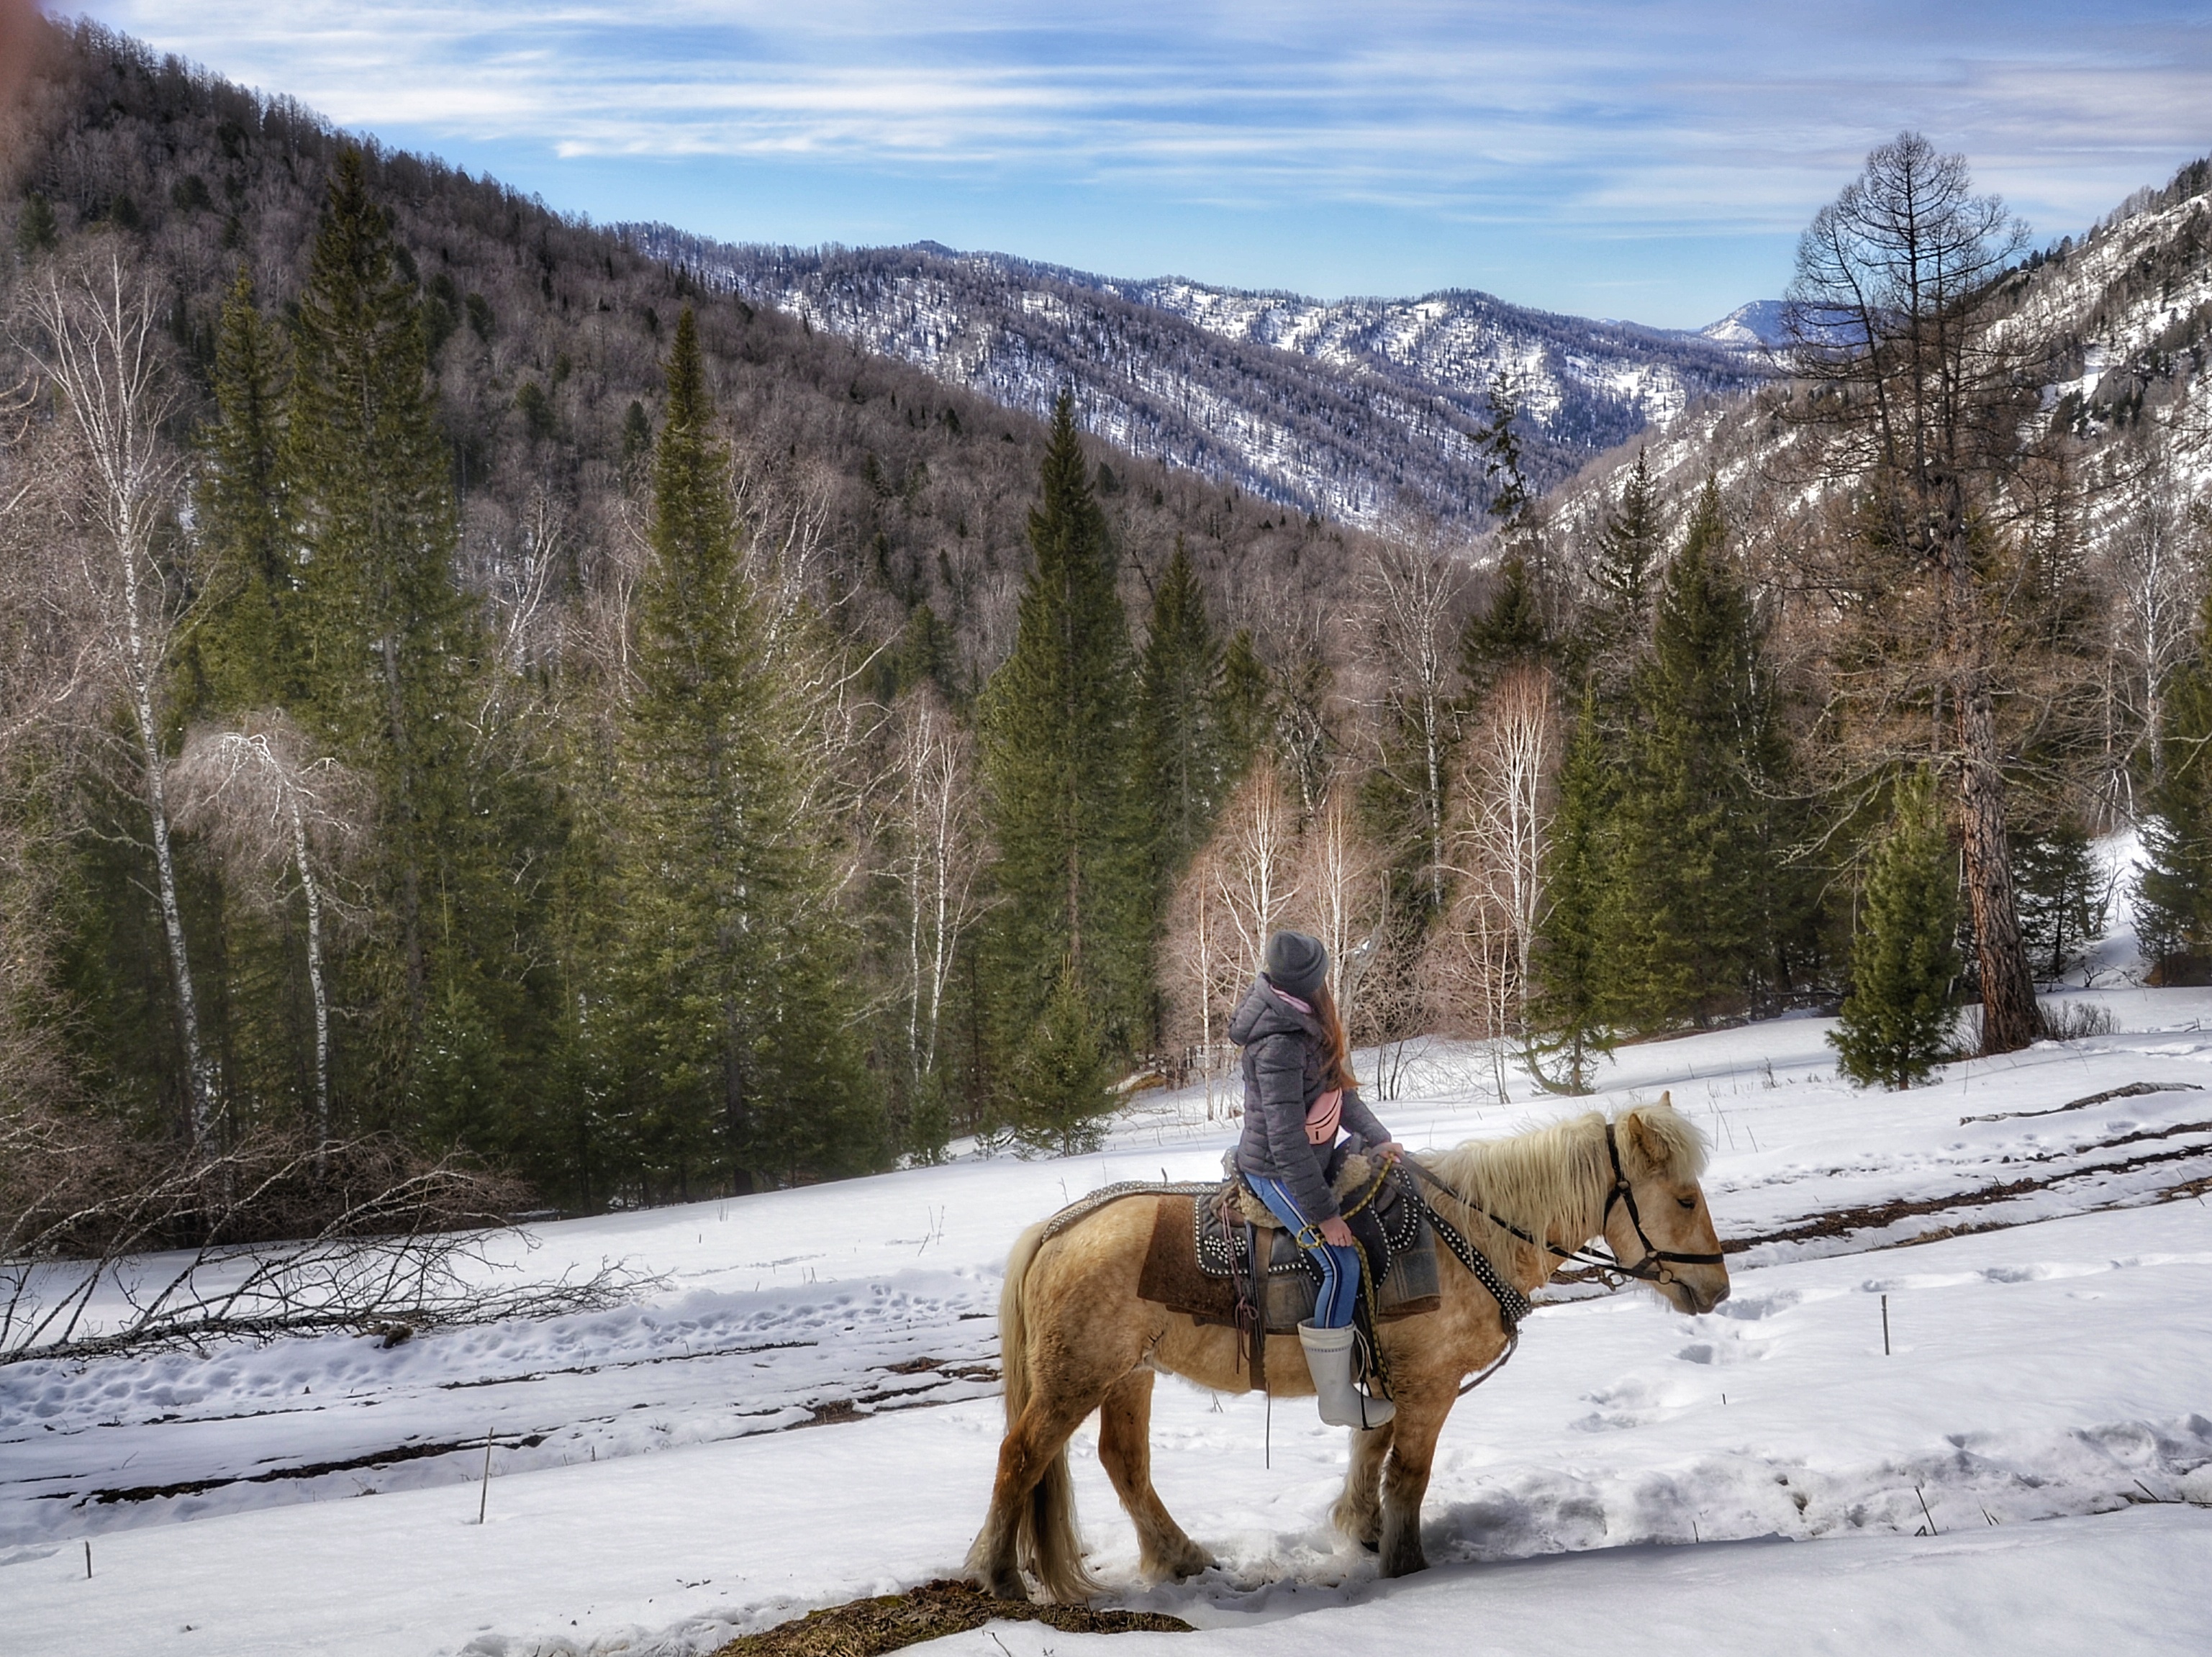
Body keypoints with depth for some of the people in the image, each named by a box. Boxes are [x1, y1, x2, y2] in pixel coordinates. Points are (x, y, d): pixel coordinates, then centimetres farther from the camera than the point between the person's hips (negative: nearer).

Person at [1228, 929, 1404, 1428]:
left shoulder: (1310, 1026, 2)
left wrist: (1377, 1139, 0)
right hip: (1276, 1172, -10)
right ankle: (1337, 1400, -9)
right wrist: (1323, 1213, -24)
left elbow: (1341, 1090, 12)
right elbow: (1286, 1139, -28)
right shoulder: (1280, 1044, -27)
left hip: (1312, 1158, 10)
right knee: (1341, 1263, -17)